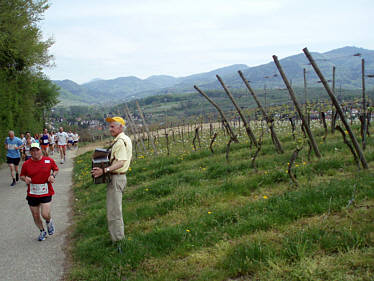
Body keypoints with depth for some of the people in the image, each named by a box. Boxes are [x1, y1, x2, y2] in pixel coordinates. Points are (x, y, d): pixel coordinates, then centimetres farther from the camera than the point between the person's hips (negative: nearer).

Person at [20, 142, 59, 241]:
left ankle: (49, 221, 25)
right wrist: (25, 179, -12)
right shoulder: (26, 164, -2)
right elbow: (22, 175, 11)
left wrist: (53, 176, -7)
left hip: (46, 193, -2)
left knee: (45, 214, -13)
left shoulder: (49, 160, -3)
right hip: (32, 194, 2)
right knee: (36, 216, 10)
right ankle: (42, 231, 36)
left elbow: (56, 169, 13)